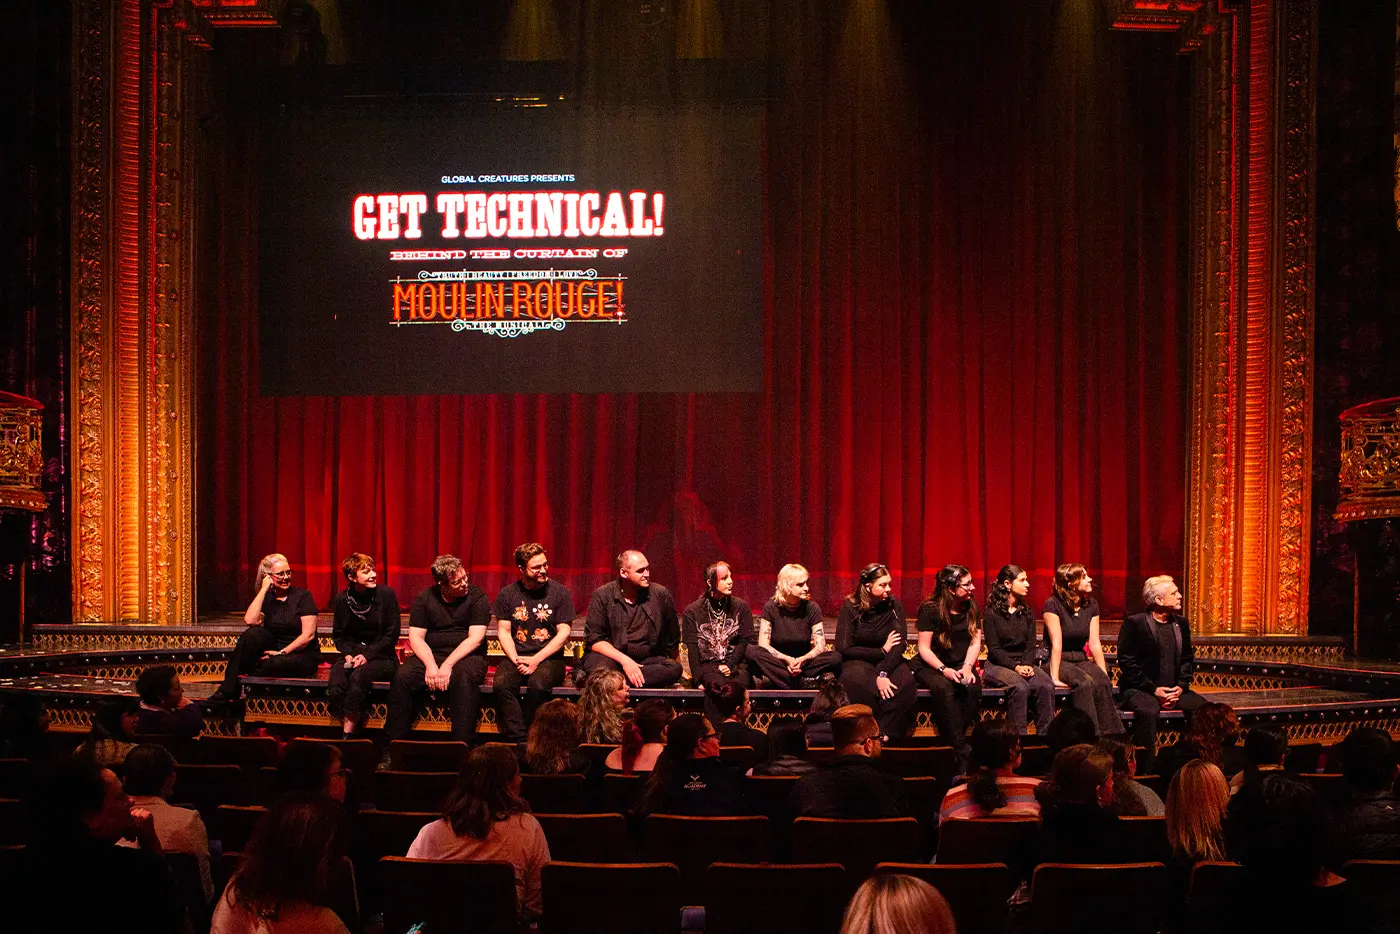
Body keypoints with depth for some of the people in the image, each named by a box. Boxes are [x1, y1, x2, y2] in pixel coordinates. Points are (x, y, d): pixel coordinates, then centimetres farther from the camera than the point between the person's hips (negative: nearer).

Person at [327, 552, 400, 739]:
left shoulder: (386, 595, -3)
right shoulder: (342, 599, 6)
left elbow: (392, 634, -4)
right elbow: (338, 634, 13)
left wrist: (368, 655, -14)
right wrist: (347, 654, -7)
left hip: (381, 657, -3)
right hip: (351, 655, 3)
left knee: (358, 676, -34)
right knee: (336, 683, -30)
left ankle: (347, 735, -30)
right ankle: (347, 731, -22)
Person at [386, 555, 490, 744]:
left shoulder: (476, 596, -3)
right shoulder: (424, 598, 5)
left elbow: (475, 638, -11)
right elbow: (416, 637, 1)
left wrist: (448, 665, -21)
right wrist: (430, 665, -17)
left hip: (466, 656, -3)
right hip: (430, 655, 3)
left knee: (464, 678, -36)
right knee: (402, 676, -25)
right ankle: (395, 743, -18)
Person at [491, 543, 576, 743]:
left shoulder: (559, 592, 2)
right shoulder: (507, 594, 9)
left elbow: (564, 632, -2)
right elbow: (503, 631, 7)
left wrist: (536, 659, -12)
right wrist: (516, 659, -11)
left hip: (549, 658, -2)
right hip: (516, 657, 2)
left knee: (538, 685, -35)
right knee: (501, 684, -30)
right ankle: (518, 740, -27)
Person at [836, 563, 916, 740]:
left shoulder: (894, 605, -2)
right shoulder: (850, 607, -8)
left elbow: (901, 644, -11)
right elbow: (844, 648, -10)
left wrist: (883, 674, -27)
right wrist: (882, 651, -12)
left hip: (889, 661, 2)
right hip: (858, 661, -2)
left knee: (904, 681, -30)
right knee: (860, 683, -36)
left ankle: (885, 735, -26)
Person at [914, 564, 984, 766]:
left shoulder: (972, 607, 4)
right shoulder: (931, 609, -10)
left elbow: (975, 642, 4)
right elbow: (924, 648, -10)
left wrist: (967, 667, -14)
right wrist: (944, 670, -24)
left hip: (961, 664, 4)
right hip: (932, 666, -4)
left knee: (973, 687, -31)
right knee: (944, 689, -36)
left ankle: (955, 741, -23)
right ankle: (963, 753, -33)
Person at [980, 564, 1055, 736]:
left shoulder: (1027, 612, 13)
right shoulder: (991, 613, -2)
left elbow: (1031, 645, 10)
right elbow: (994, 649, -7)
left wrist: (1027, 664, -11)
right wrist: (1015, 667, -20)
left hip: (1024, 663, 5)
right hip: (998, 665, -4)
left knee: (1047, 685, -26)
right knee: (1020, 686, -35)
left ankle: (1044, 733, -23)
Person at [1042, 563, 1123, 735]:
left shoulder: (1091, 605, 6)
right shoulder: (1053, 605, -12)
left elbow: (1095, 643, 3)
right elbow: (1056, 643, -18)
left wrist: (1104, 674, -5)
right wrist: (1055, 677, -23)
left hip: (1082, 660, 5)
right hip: (1060, 662, -5)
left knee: (1103, 683, -27)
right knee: (1085, 683, -34)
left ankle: (1111, 738, -28)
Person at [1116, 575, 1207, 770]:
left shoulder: (1180, 623, 13)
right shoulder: (1134, 623, -6)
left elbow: (1188, 659, 17)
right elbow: (1126, 663, -9)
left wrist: (1181, 687, -1)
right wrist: (1153, 689, -15)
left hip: (1174, 689, 6)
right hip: (1139, 689, -6)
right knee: (1148, 711, -36)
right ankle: (1145, 768, -32)